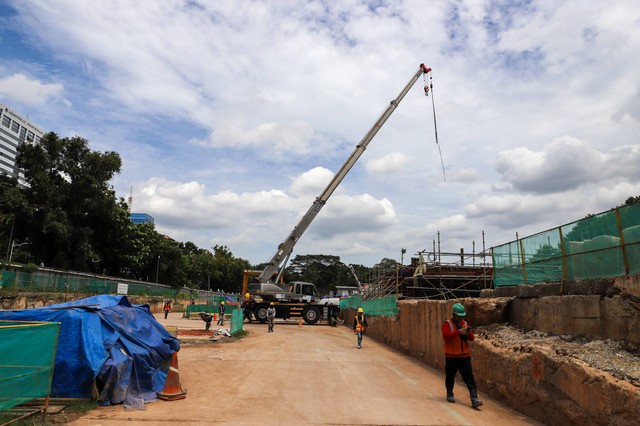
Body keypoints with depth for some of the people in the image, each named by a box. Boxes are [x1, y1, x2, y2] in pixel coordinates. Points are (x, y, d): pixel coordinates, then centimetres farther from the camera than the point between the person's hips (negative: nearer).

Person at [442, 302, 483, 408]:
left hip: (464, 355, 3)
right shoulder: (447, 324, -6)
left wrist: (469, 333, -16)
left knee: (469, 378, -4)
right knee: (450, 377, 10)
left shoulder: (465, 324, 8)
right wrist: (458, 332, -32)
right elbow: (445, 335, -23)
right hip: (451, 356, -3)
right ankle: (449, 395, 29)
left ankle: (474, 399, -5)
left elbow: (472, 338, 6)